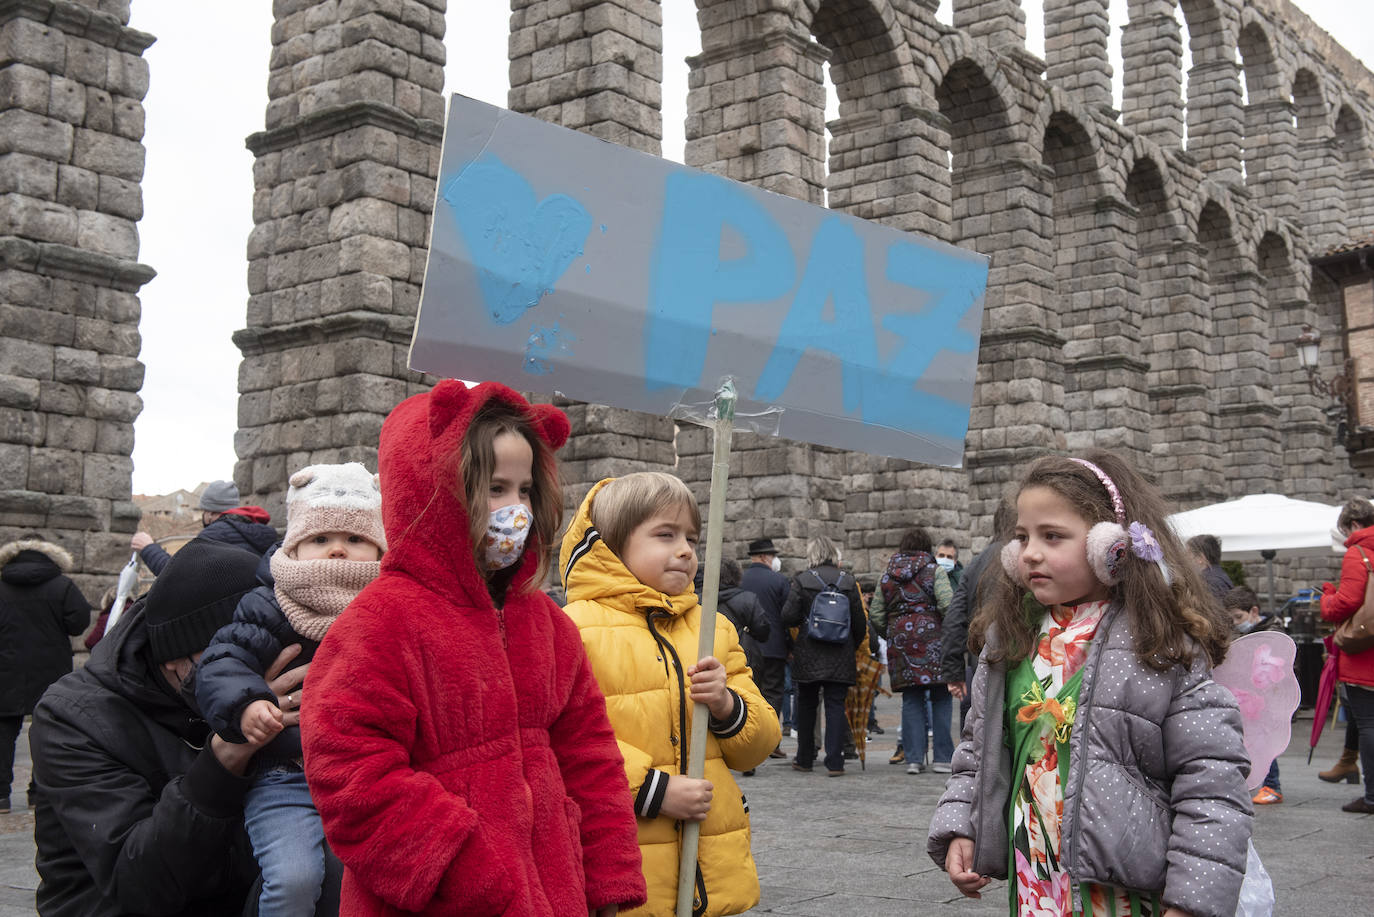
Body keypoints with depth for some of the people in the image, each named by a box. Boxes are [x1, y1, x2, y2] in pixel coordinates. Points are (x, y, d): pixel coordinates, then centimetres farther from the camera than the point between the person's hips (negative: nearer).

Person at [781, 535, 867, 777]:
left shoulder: (801, 580, -5)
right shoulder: (848, 581, 2)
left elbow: (789, 616, -10)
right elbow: (860, 623, 3)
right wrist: (852, 647, 17)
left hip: (808, 655, -1)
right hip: (840, 656, 1)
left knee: (806, 705, 12)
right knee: (836, 706, 3)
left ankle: (804, 759, 19)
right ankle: (834, 762, -3)